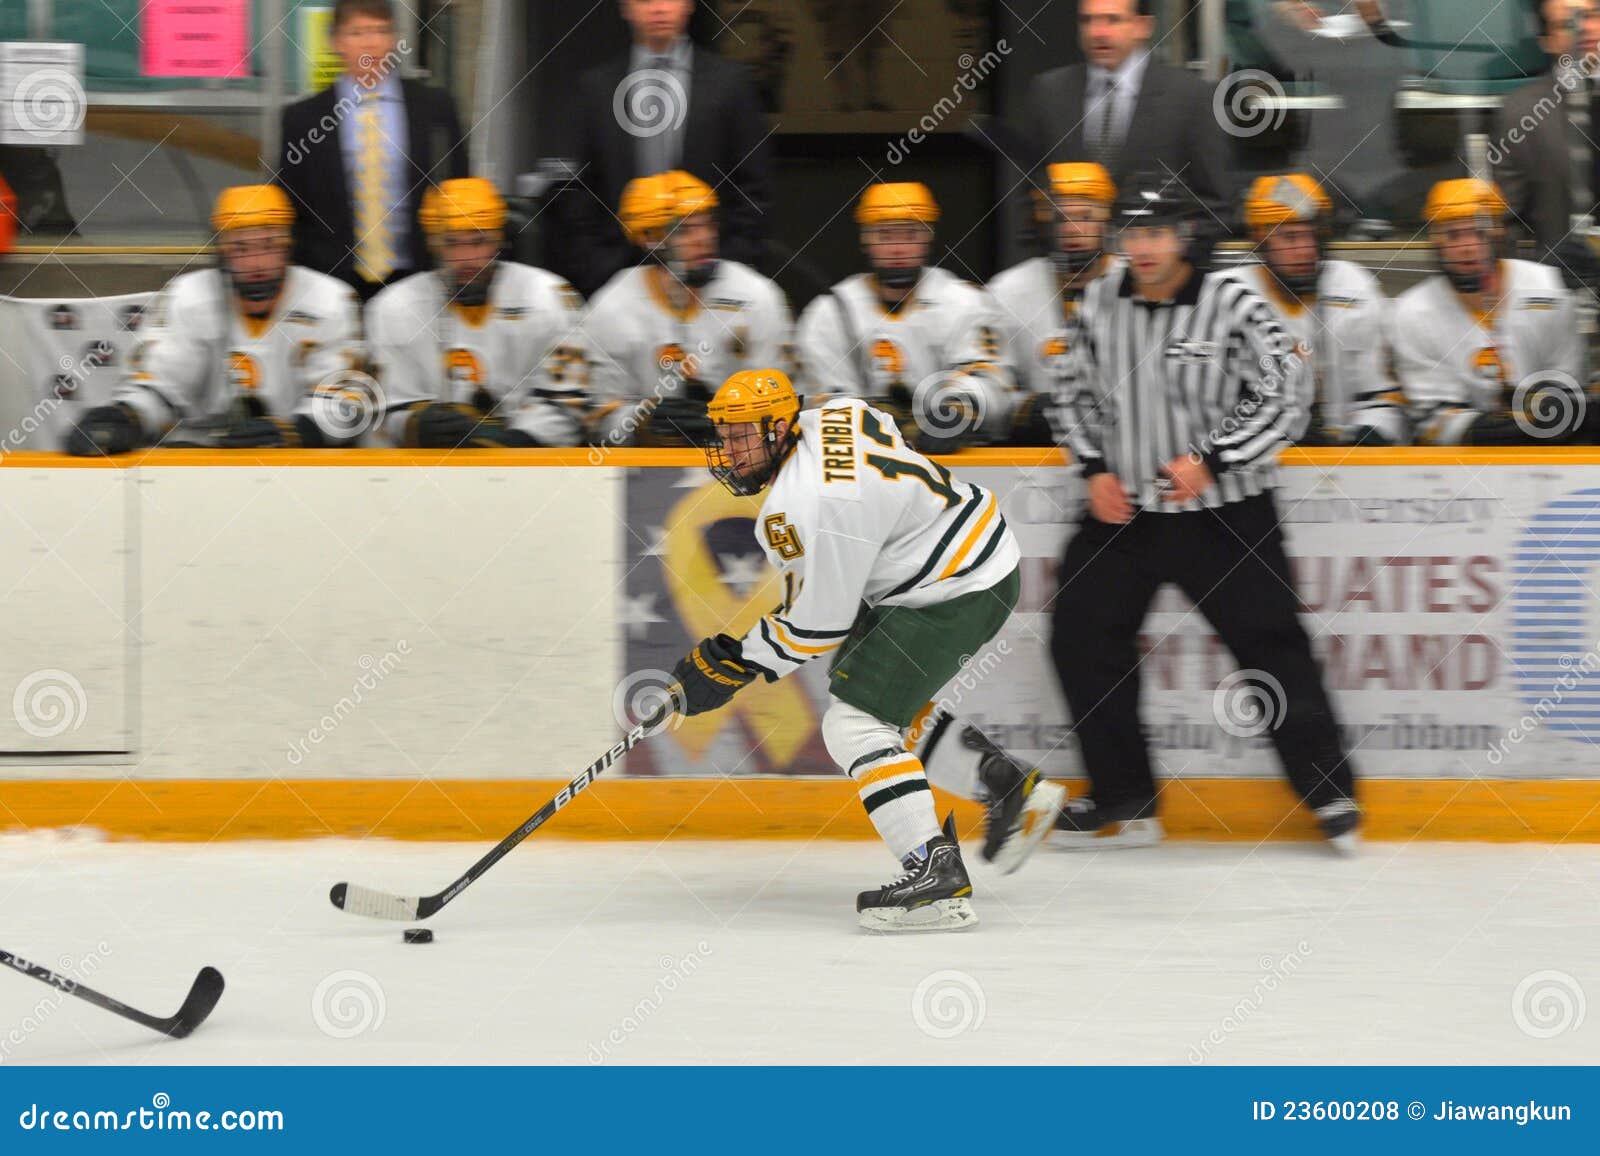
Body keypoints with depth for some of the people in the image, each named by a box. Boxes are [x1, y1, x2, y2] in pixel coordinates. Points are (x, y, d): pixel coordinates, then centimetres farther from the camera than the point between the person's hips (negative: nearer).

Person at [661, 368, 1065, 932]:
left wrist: (733, 664, -11)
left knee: (855, 722, -12)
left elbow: (818, 625, -21)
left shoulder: (807, 503, -26)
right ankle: (1010, 787, 23)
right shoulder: (824, 417, 2)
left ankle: (936, 876, -19)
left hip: (956, 593, -11)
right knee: (883, 700, 22)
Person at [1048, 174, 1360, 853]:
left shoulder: (1233, 306, -14)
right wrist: (1096, 470, 1)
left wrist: (1212, 461, -18)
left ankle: (1330, 791, 8)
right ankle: (1124, 801, 13)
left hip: (1223, 515, -5)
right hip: (1124, 509, 5)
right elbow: (1078, 393, 14)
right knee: (1081, 637, 1)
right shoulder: (1099, 305, 1)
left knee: (1270, 645, -6)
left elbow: (1280, 396, -12)